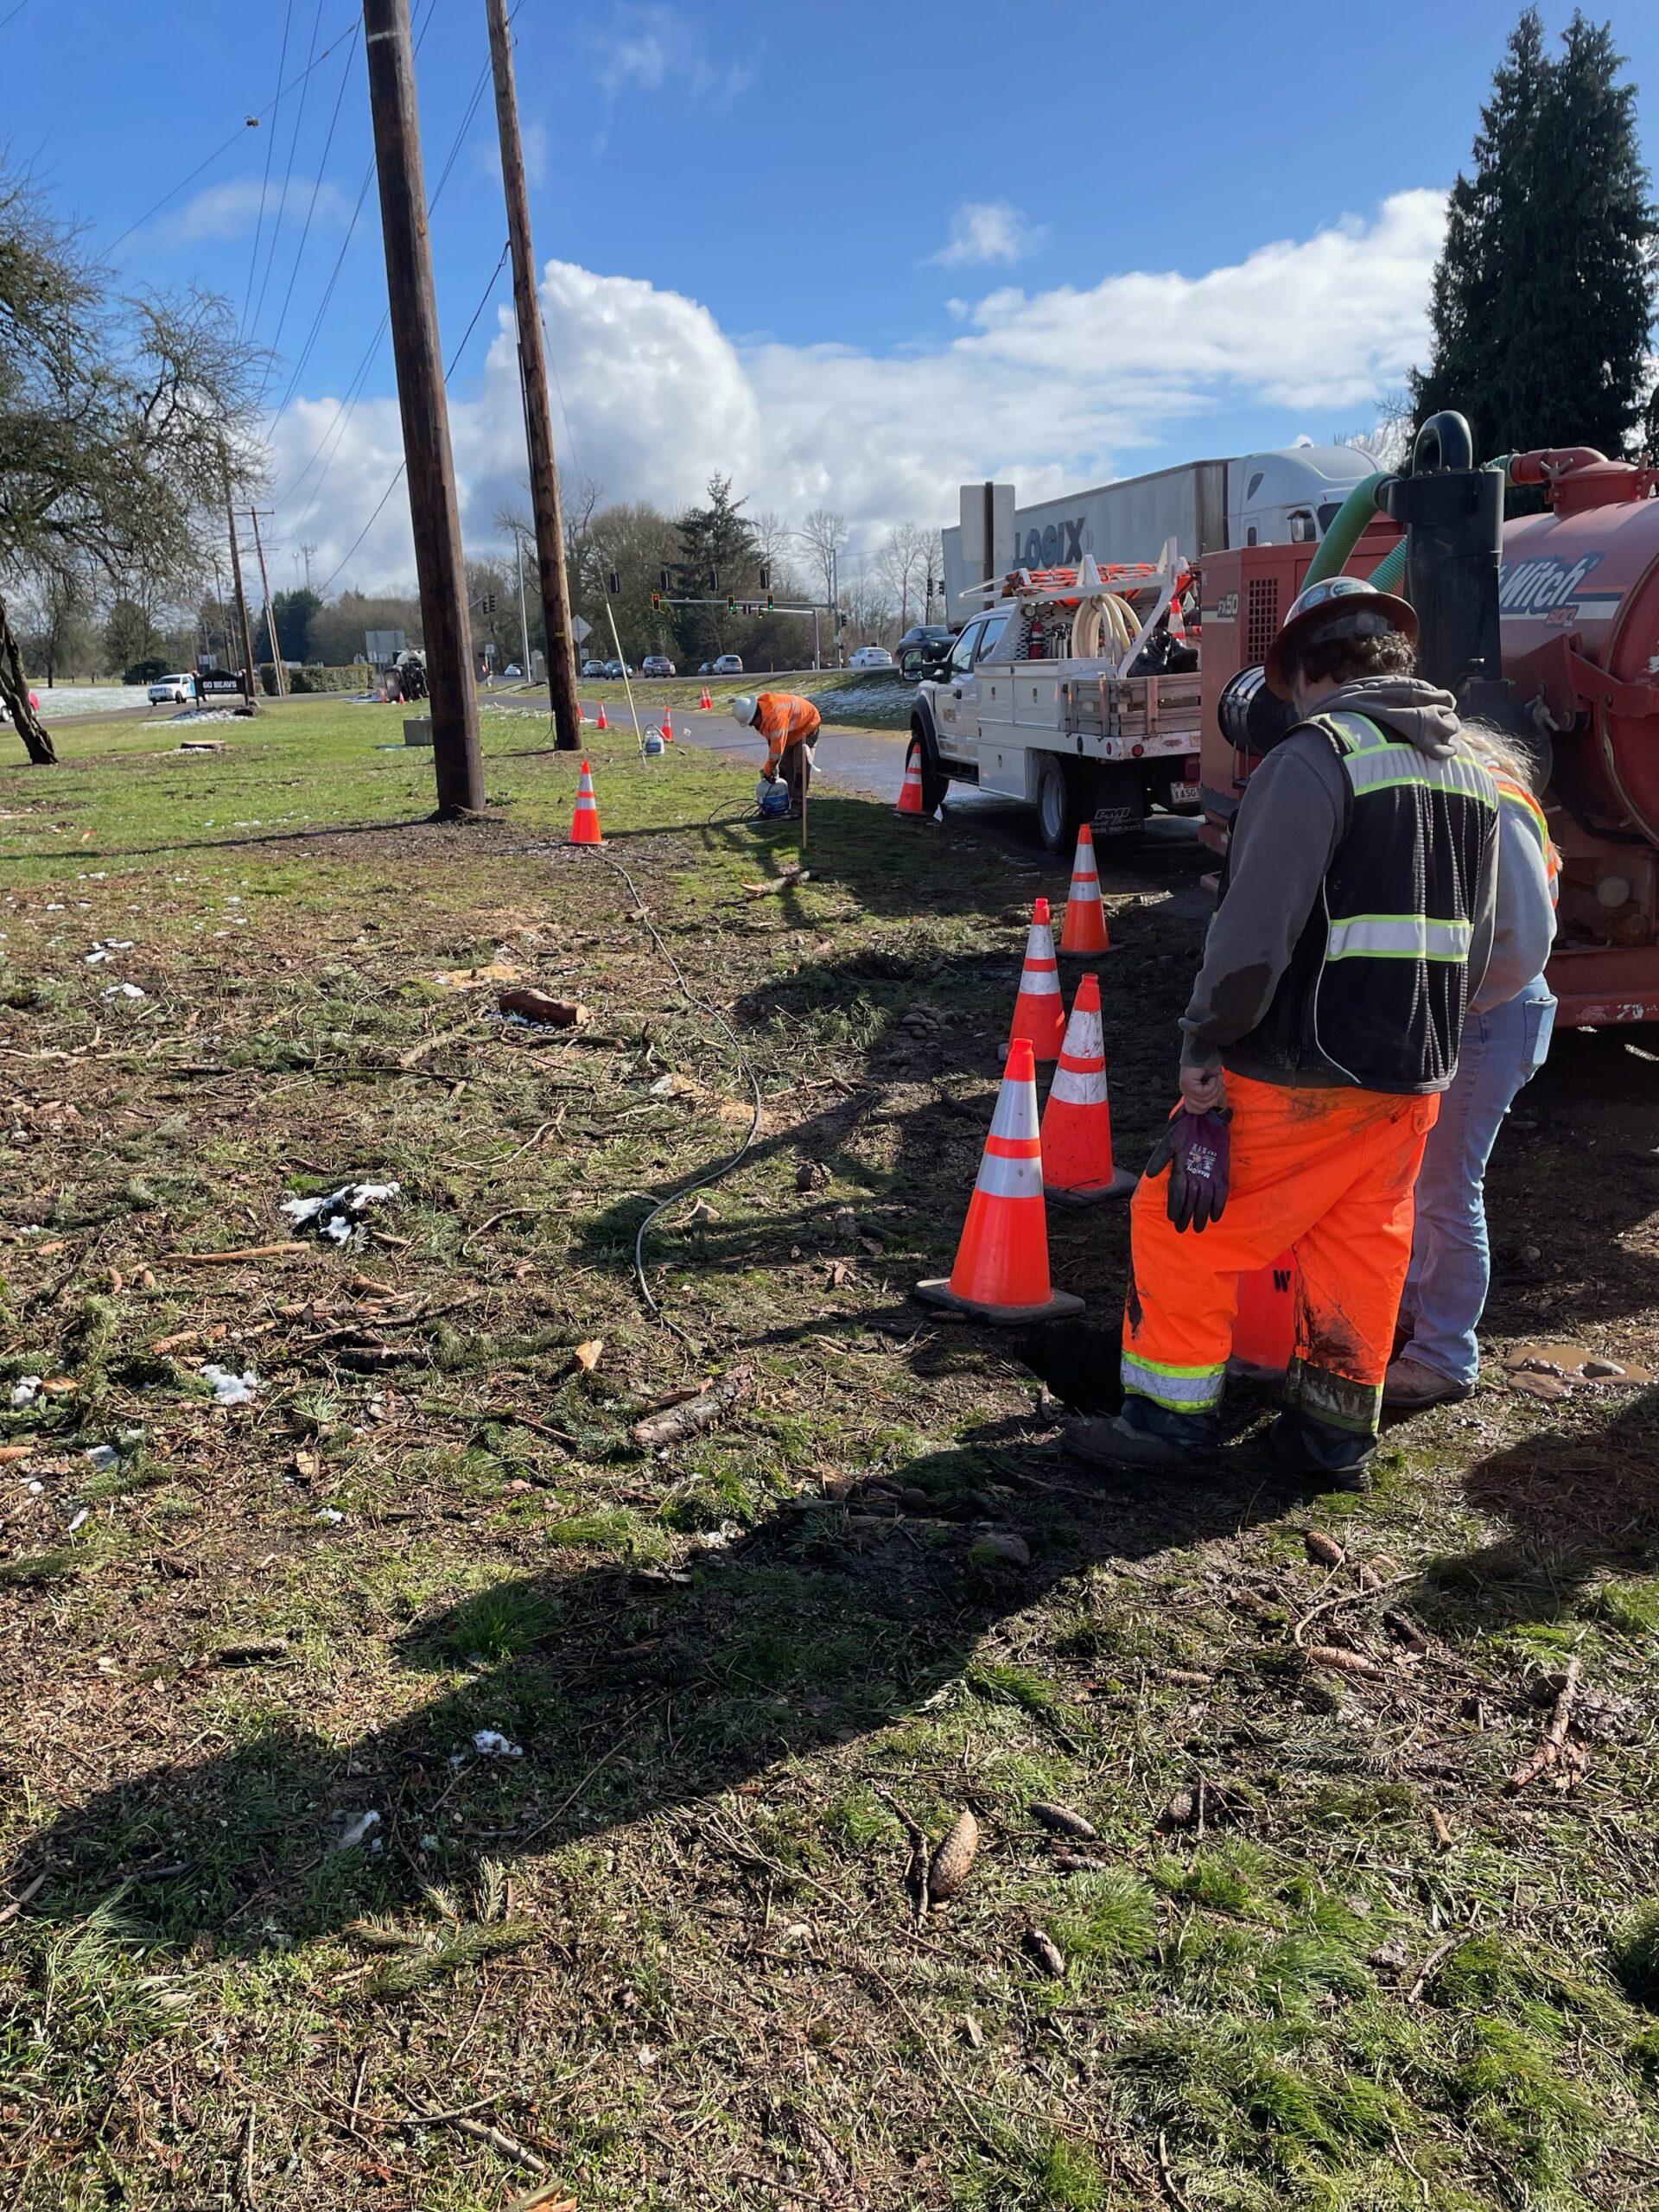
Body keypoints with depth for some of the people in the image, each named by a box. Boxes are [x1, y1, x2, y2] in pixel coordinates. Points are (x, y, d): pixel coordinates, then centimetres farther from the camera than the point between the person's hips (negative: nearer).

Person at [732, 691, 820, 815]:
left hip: (807, 726, -9)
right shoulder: (762, 713, -11)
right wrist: (770, 768, -3)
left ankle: (797, 806, -15)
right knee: (785, 766, 7)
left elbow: (778, 747, -37)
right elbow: (771, 740, -1)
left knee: (801, 766, -15)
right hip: (792, 731, 9)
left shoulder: (776, 715, -40)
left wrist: (768, 770, -25)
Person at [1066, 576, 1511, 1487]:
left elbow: (1256, 928, -22)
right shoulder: (1471, 772, 12)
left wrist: (1205, 1041, -12)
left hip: (1302, 1071, -8)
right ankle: (1336, 1434, 28)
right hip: (1416, 1073, 8)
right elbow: (1476, 946, 16)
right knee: (1361, 1244, 17)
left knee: (1184, 1220, 6)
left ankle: (1171, 1415, 15)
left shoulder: (1317, 753, -14)